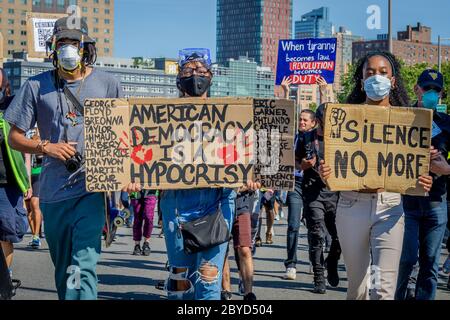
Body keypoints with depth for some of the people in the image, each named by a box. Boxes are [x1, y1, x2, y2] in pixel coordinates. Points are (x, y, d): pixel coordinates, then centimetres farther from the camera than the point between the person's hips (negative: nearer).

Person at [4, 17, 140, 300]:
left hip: (93, 189, -2)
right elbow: (15, 137, 9)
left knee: (82, 268, -16)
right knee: (63, 271, 14)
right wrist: (45, 147, -9)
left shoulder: (107, 84, 5)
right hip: (54, 193, 3)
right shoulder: (37, 86, 5)